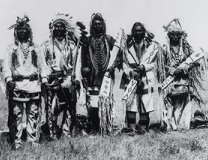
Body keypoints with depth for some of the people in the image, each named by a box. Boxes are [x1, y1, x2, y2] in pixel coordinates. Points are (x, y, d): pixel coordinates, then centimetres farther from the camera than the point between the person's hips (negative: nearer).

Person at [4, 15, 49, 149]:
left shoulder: (35, 48, 15)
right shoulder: (11, 49, 10)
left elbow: (42, 64, 14)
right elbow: (7, 66, 3)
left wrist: (44, 78, 1)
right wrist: (9, 79, -13)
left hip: (34, 85, 2)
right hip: (17, 86, -2)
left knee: (34, 114, 3)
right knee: (16, 114, -3)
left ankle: (33, 140, 11)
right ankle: (16, 141, 4)